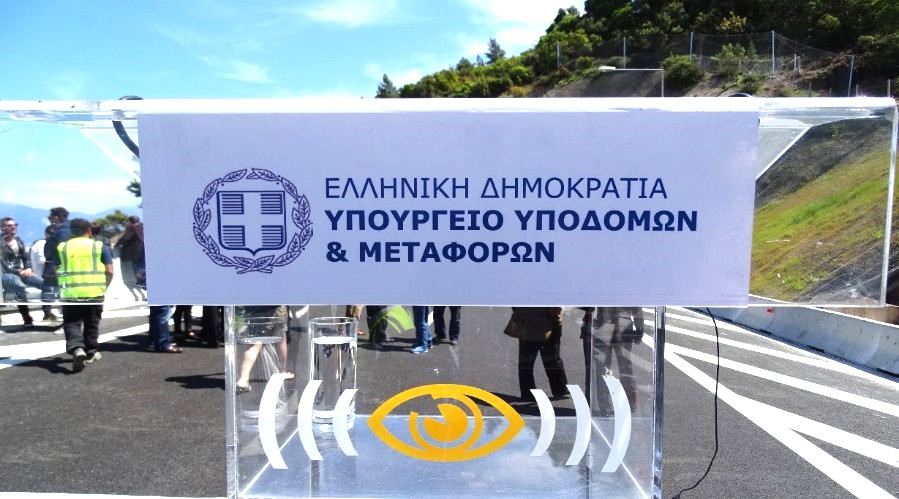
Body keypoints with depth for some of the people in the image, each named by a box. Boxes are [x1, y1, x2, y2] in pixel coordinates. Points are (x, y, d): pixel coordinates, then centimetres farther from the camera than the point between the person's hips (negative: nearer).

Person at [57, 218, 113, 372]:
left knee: (71, 324, 6)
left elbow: (56, 271, 9)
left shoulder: (61, 248, 5)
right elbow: (109, 271, -2)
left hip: (70, 293, 0)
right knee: (92, 323, 15)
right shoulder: (100, 247, 0)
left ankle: (77, 348, -17)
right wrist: (104, 287, 13)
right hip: (94, 292, 0)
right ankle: (91, 352, 25)